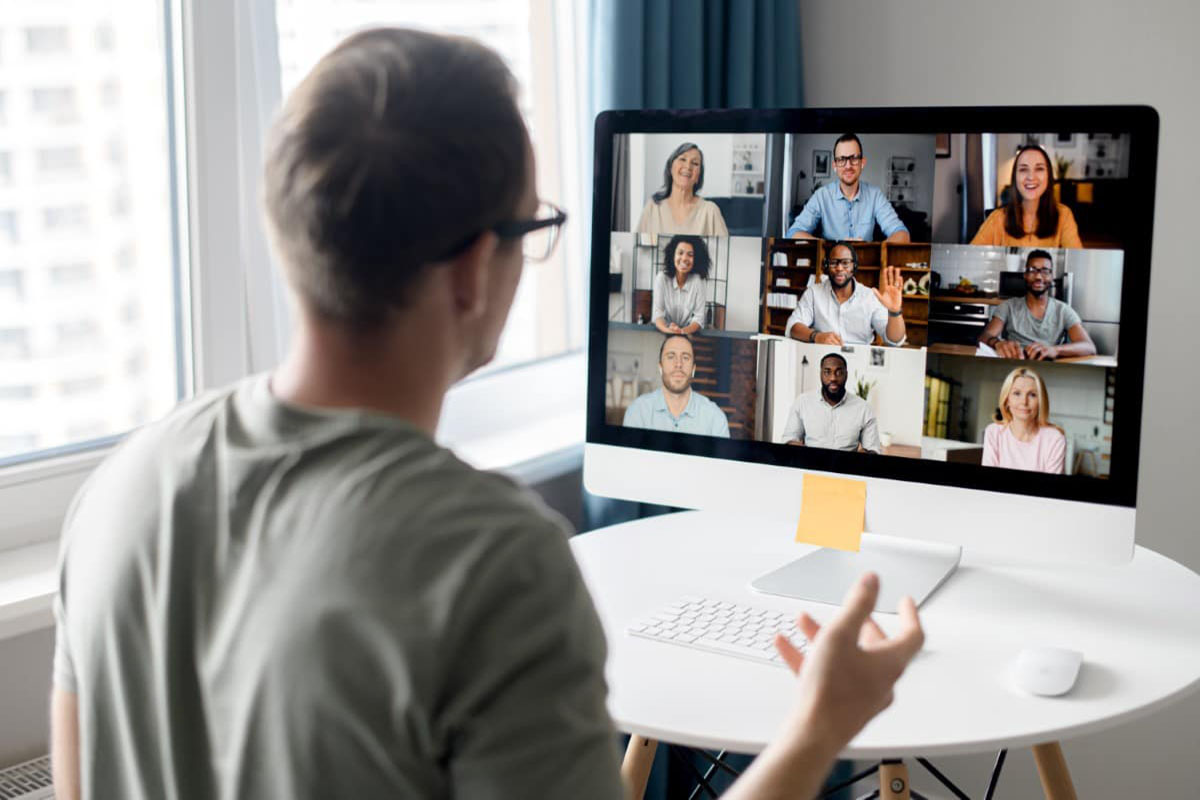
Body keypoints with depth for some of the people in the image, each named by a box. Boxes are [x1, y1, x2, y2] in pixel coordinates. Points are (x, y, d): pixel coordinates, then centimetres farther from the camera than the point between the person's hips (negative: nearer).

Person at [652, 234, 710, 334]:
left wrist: (682, 331, -30)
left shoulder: (700, 280, -8)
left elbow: (699, 317, -10)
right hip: (664, 333, 0)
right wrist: (667, 330, -32)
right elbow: (658, 313, -10)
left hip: (690, 333, 0)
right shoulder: (662, 278, -6)